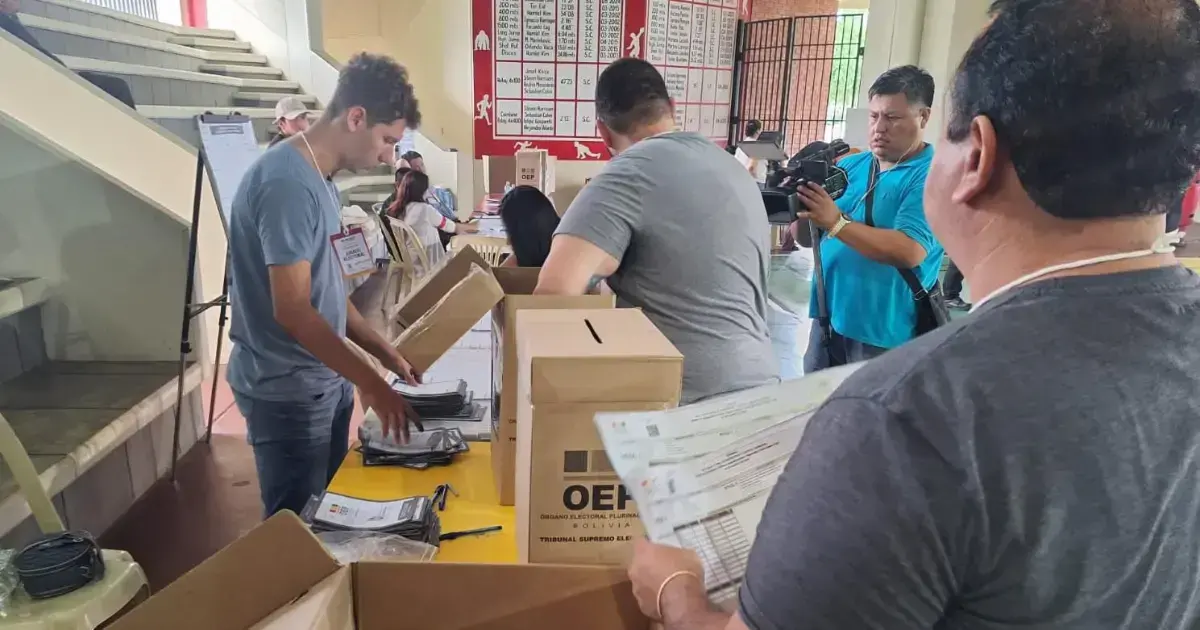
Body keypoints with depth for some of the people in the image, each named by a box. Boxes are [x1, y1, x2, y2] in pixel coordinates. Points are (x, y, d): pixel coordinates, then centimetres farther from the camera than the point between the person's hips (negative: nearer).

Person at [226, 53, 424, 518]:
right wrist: (371, 383, -21)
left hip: (324, 379, 9)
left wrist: (385, 352, 10)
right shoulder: (287, 183, -22)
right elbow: (293, 309, -25)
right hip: (288, 389, -9)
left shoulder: (318, 179, 8)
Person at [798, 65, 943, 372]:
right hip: (827, 319, 6)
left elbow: (909, 252, -24)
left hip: (885, 333, -5)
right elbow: (807, 238, 9)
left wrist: (836, 221, -30)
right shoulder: (849, 165, 7)